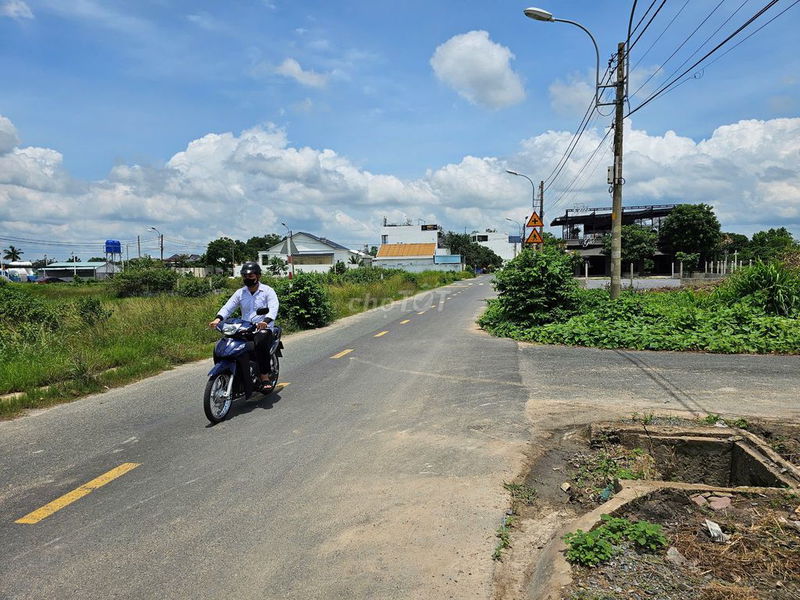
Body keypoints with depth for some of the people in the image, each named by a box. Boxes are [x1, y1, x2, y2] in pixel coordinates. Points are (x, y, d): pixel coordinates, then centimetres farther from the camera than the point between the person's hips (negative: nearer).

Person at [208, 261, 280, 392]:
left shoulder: (267, 291, 0)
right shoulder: (240, 293, 14)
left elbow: (274, 308, -16)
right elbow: (228, 307, 2)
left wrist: (265, 321, -36)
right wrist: (217, 319, -19)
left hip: (263, 329, -5)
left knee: (260, 343, -36)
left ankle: (265, 377, -28)